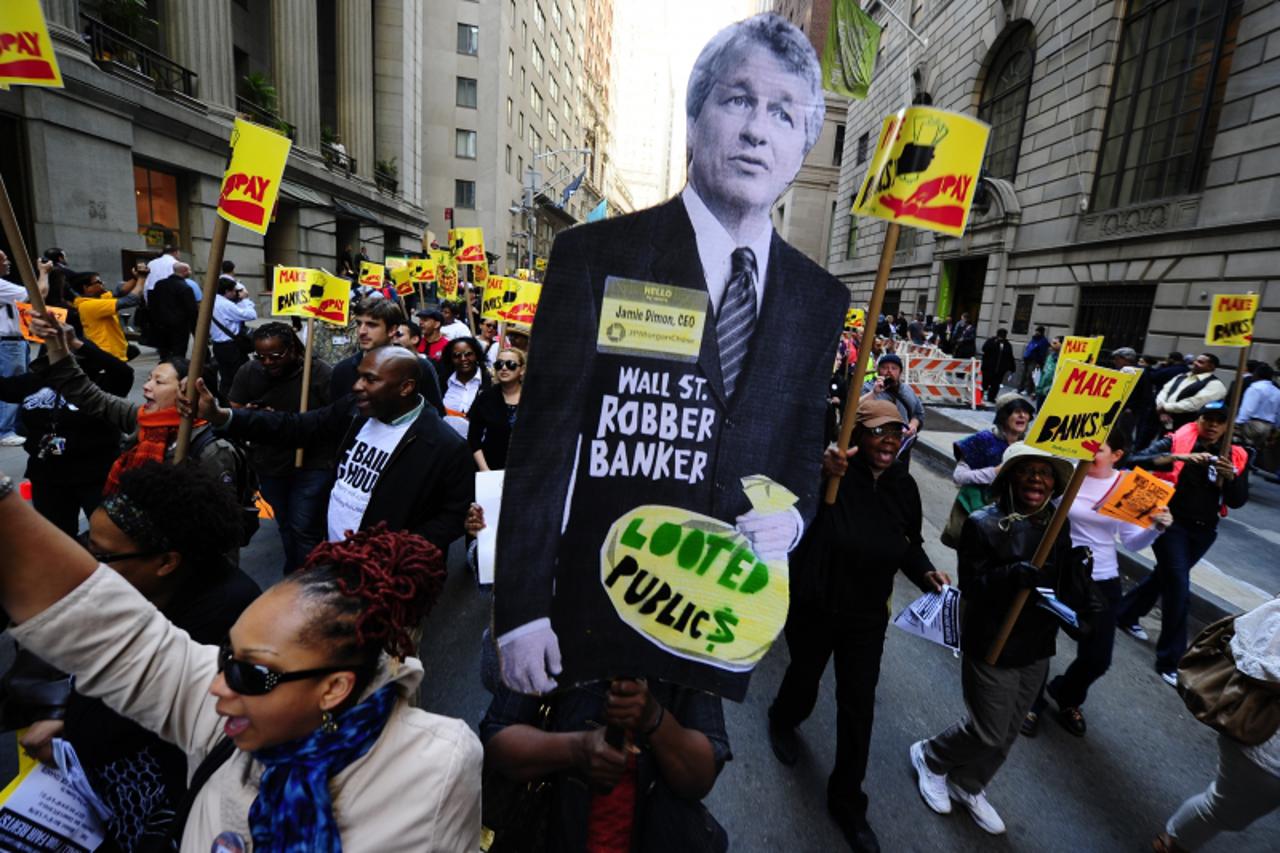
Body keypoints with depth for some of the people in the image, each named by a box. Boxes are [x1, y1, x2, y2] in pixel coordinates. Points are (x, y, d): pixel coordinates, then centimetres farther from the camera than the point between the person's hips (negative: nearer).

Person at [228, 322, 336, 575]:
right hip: (269, 465, 5)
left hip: (312, 465, -4)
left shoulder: (321, 374, -16)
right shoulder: (248, 372, -5)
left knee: (304, 529, -3)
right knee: (284, 525, 18)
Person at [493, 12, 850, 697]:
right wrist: (521, 612, -11)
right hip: (601, 610, -3)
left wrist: (791, 518, -9)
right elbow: (542, 444, -11)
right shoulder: (595, 255, -10)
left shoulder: (821, 299, 2)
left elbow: (806, 450, 12)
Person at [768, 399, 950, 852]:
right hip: (812, 606, -3)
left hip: (866, 614, 4)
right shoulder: (832, 470, -22)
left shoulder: (903, 485, -4)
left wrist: (926, 572, -10)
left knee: (859, 706, 11)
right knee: (805, 678, 20)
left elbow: (909, 543, 9)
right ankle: (782, 720, 57)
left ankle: (847, 800, 33)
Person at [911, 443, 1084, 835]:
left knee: (1007, 733, 19)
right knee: (988, 733, 5)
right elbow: (971, 585, -20)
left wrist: (1078, 571, -14)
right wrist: (1013, 575, -37)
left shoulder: (1059, 525, 0)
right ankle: (929, 758, 35)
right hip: (991, 647, -6)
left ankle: (968, 786, 44)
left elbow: (1064, 584, 7)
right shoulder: (983, 523, -18)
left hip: (1037, 648, 6)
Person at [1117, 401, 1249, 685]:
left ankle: (1126, 614, 44)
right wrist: (1178, 458, -34)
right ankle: (1170, 661, 2)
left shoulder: (1235, 457, 4)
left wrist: (1231, 476, -19)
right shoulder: (1176, 441, -8)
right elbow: (1138, 461, -22)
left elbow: (1238, 501, -1)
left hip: (1204, 531, 5)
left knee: (1166, 575, 20)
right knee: (1179, 589, -9)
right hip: (1172, 523, -5)